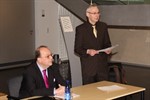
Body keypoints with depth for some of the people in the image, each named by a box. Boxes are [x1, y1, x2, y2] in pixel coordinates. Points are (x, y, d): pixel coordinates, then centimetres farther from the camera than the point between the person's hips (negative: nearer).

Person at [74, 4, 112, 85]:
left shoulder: (103, 26, 9)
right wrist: (87, 51, -20)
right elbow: (77, 49, -2)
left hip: (102, 66, 4)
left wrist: (108, 49, -5)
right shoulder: (80, 29, -3)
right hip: (88, 67, -3)